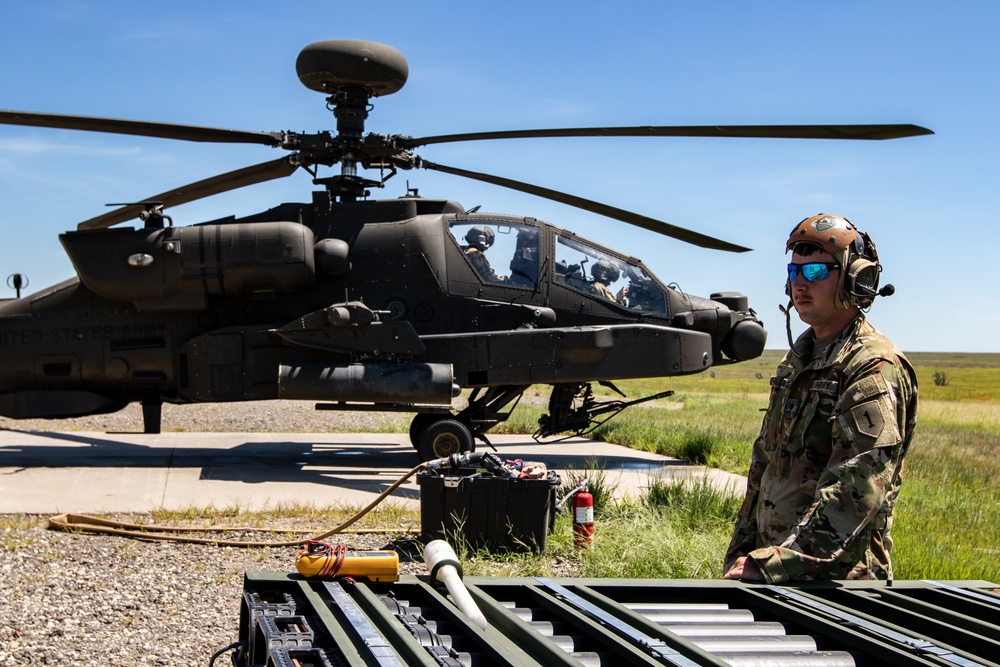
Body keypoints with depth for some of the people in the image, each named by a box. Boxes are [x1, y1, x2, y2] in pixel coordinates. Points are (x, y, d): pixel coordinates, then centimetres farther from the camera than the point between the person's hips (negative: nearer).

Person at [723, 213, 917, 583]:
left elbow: (855, 494, -24)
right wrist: (741, 555, 14)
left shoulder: (875, 368, -14)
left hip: (835, 579, -7)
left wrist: (773, 565, -28)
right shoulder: (797, 360, 15)